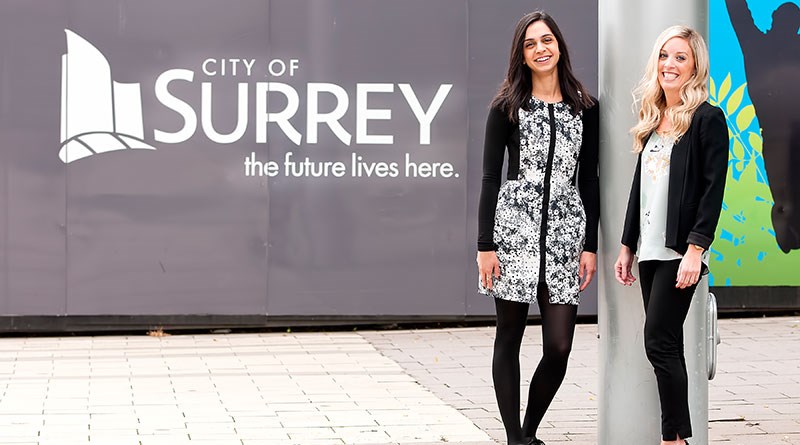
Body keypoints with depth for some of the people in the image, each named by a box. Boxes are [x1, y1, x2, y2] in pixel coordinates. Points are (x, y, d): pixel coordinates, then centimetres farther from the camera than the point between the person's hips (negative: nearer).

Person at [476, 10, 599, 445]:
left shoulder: (585, 108, 9)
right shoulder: (507, 107, 3)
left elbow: (589, 179, 10)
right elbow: (490, 177, 1)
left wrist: (590, 245, 4)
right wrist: (485, 244, -6)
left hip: (564, 234, 2)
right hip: (514, 229, -2)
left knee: (559, 347, -2)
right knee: (509, 339, 3)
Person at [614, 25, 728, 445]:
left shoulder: (708, 119, -6)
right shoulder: (653, 120, 16)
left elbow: (713, 189, -13)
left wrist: (695, 249, -20)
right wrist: (627, 246, 17)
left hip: (680, 250, -7)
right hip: (650, 249, 7)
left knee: (659, 343, -11)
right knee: (667, 346, 8)